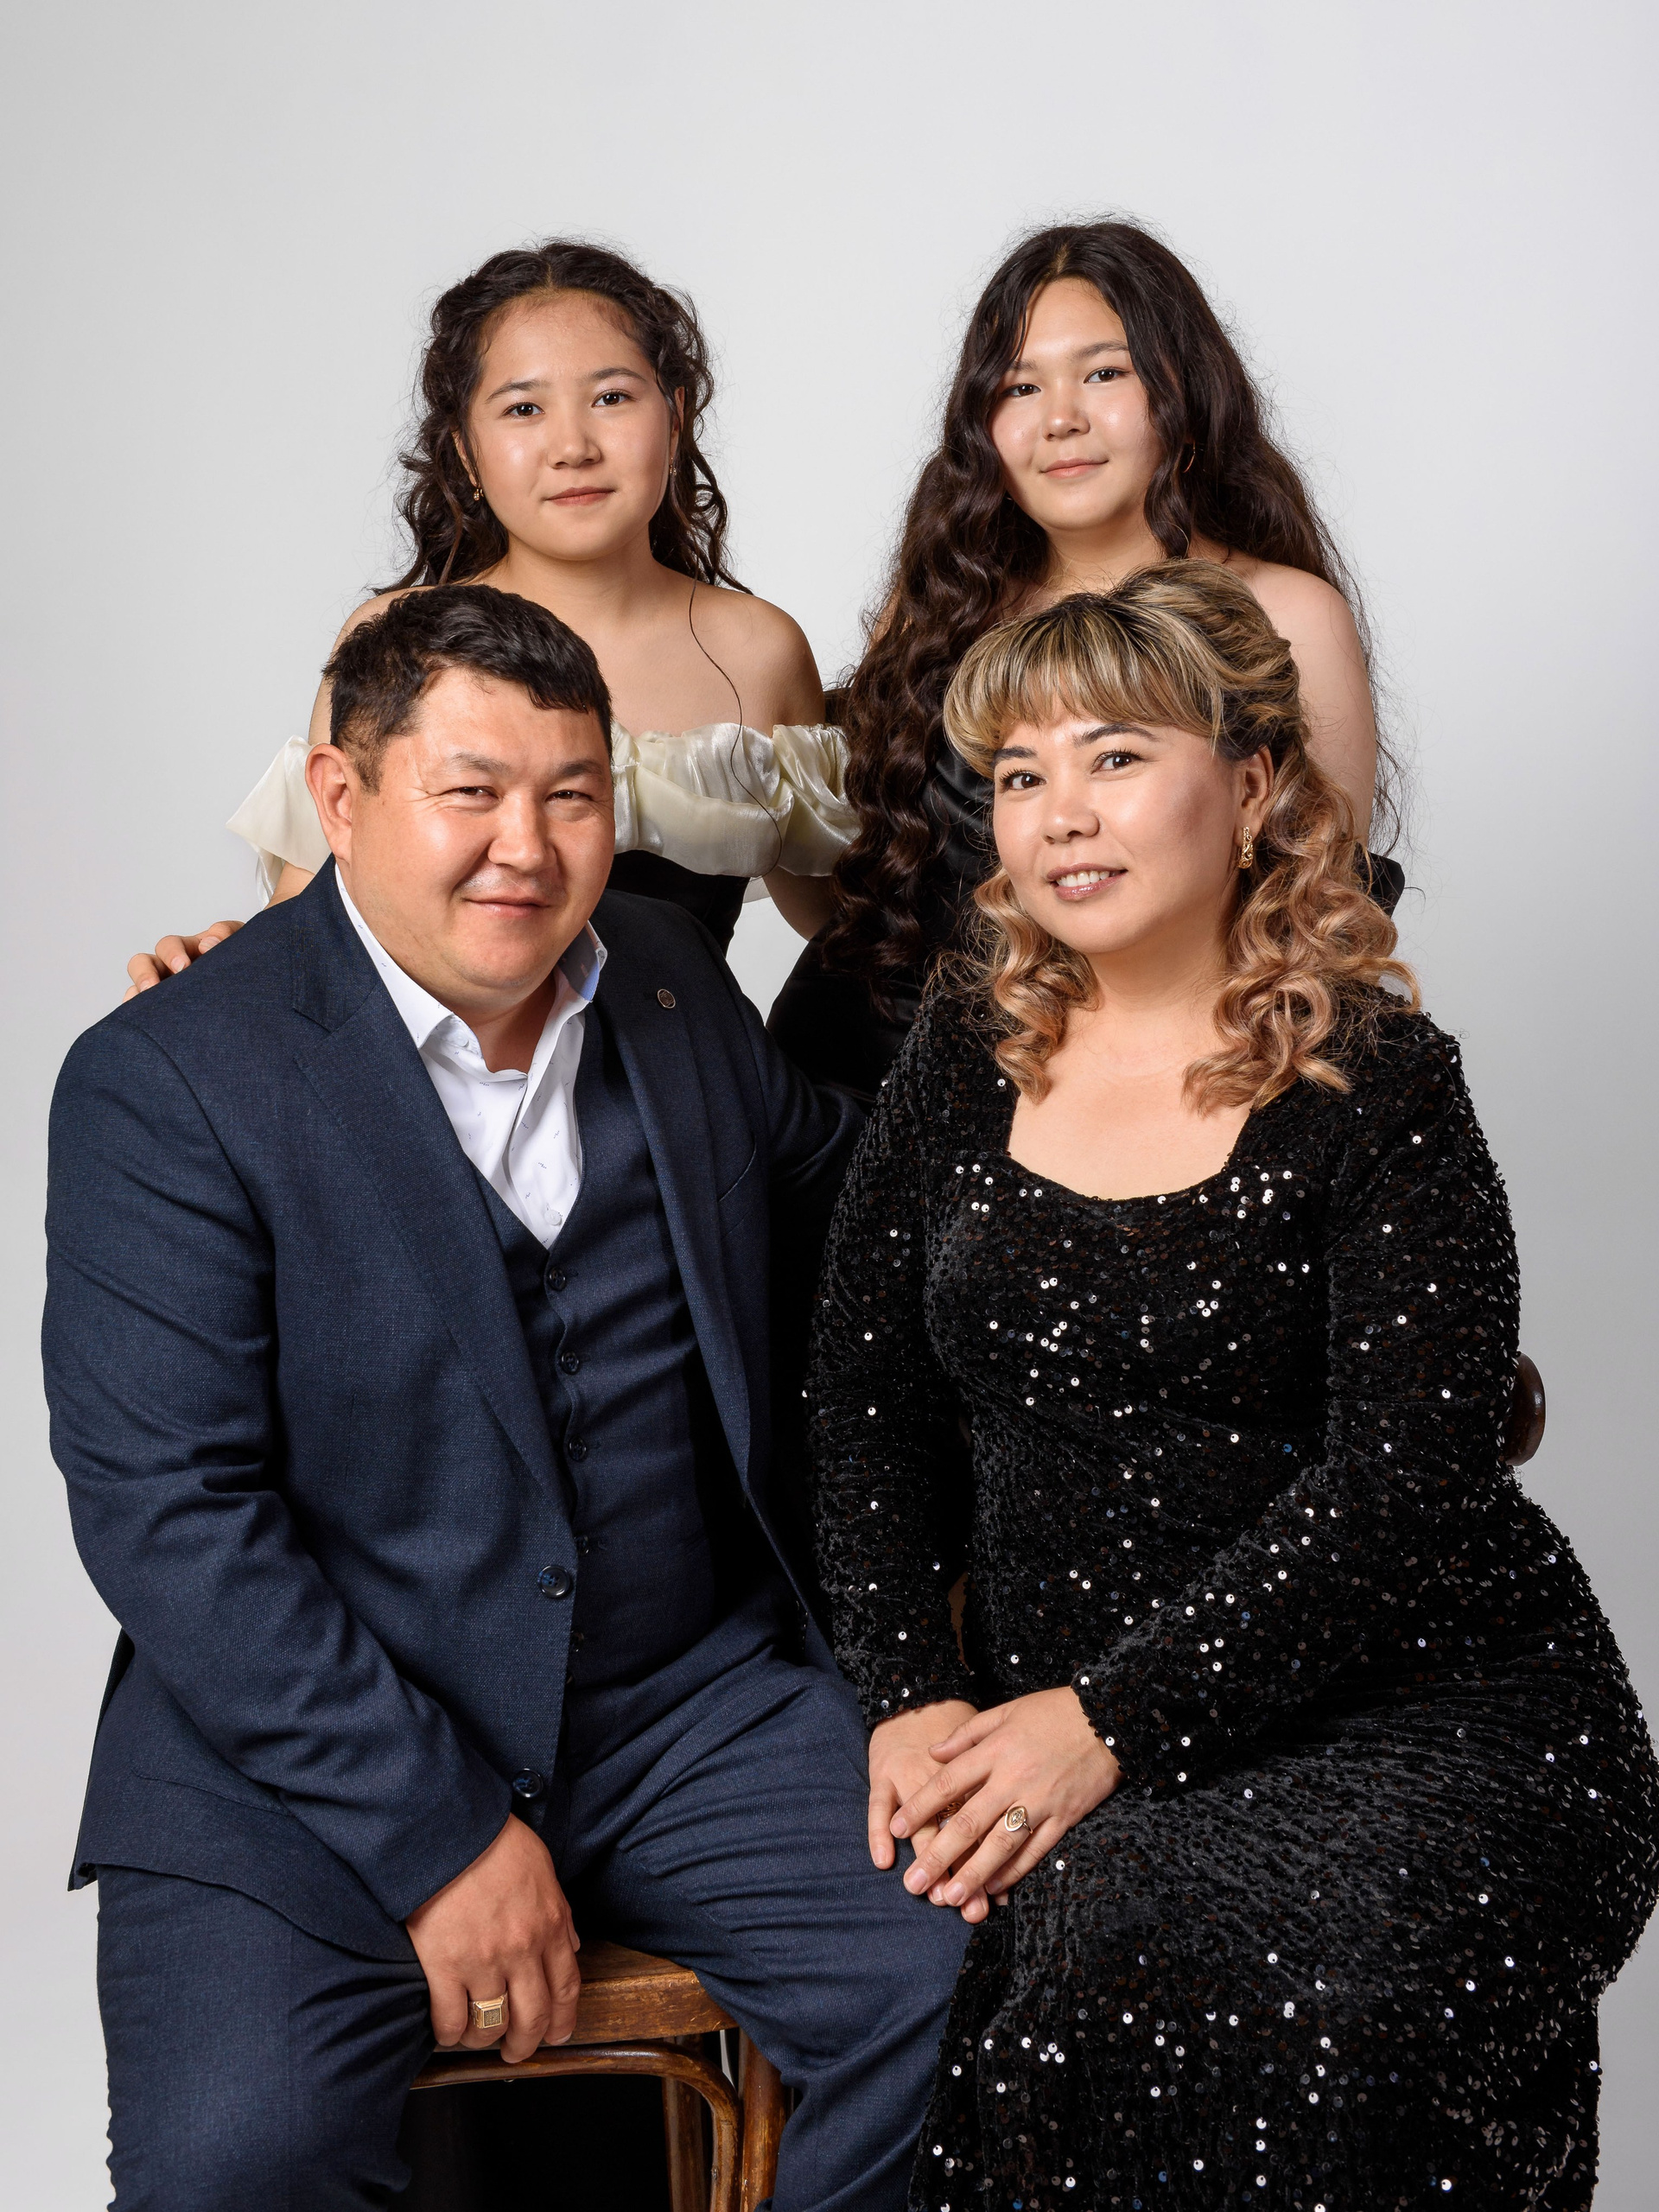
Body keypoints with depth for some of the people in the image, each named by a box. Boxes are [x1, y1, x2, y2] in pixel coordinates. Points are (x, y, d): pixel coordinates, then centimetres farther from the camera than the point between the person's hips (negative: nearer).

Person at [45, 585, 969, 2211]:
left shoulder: (675, 984, 9)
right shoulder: (165, 1080, -8)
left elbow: (838, 1211, 28)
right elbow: (167, 1511, -14)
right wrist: (438, 1834, -18)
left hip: (697, 1704, 4)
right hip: (310, 1746, -4)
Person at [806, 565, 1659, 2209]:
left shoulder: (1373, 1085, -5)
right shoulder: (968, 1055, 9)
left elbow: (1398, 1485, -13)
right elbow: (869, 1407, 8)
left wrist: (1107, 1717, -19)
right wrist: (914, 1698, -7)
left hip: (1413, 1718, -3)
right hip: (1057, 1741, 4)